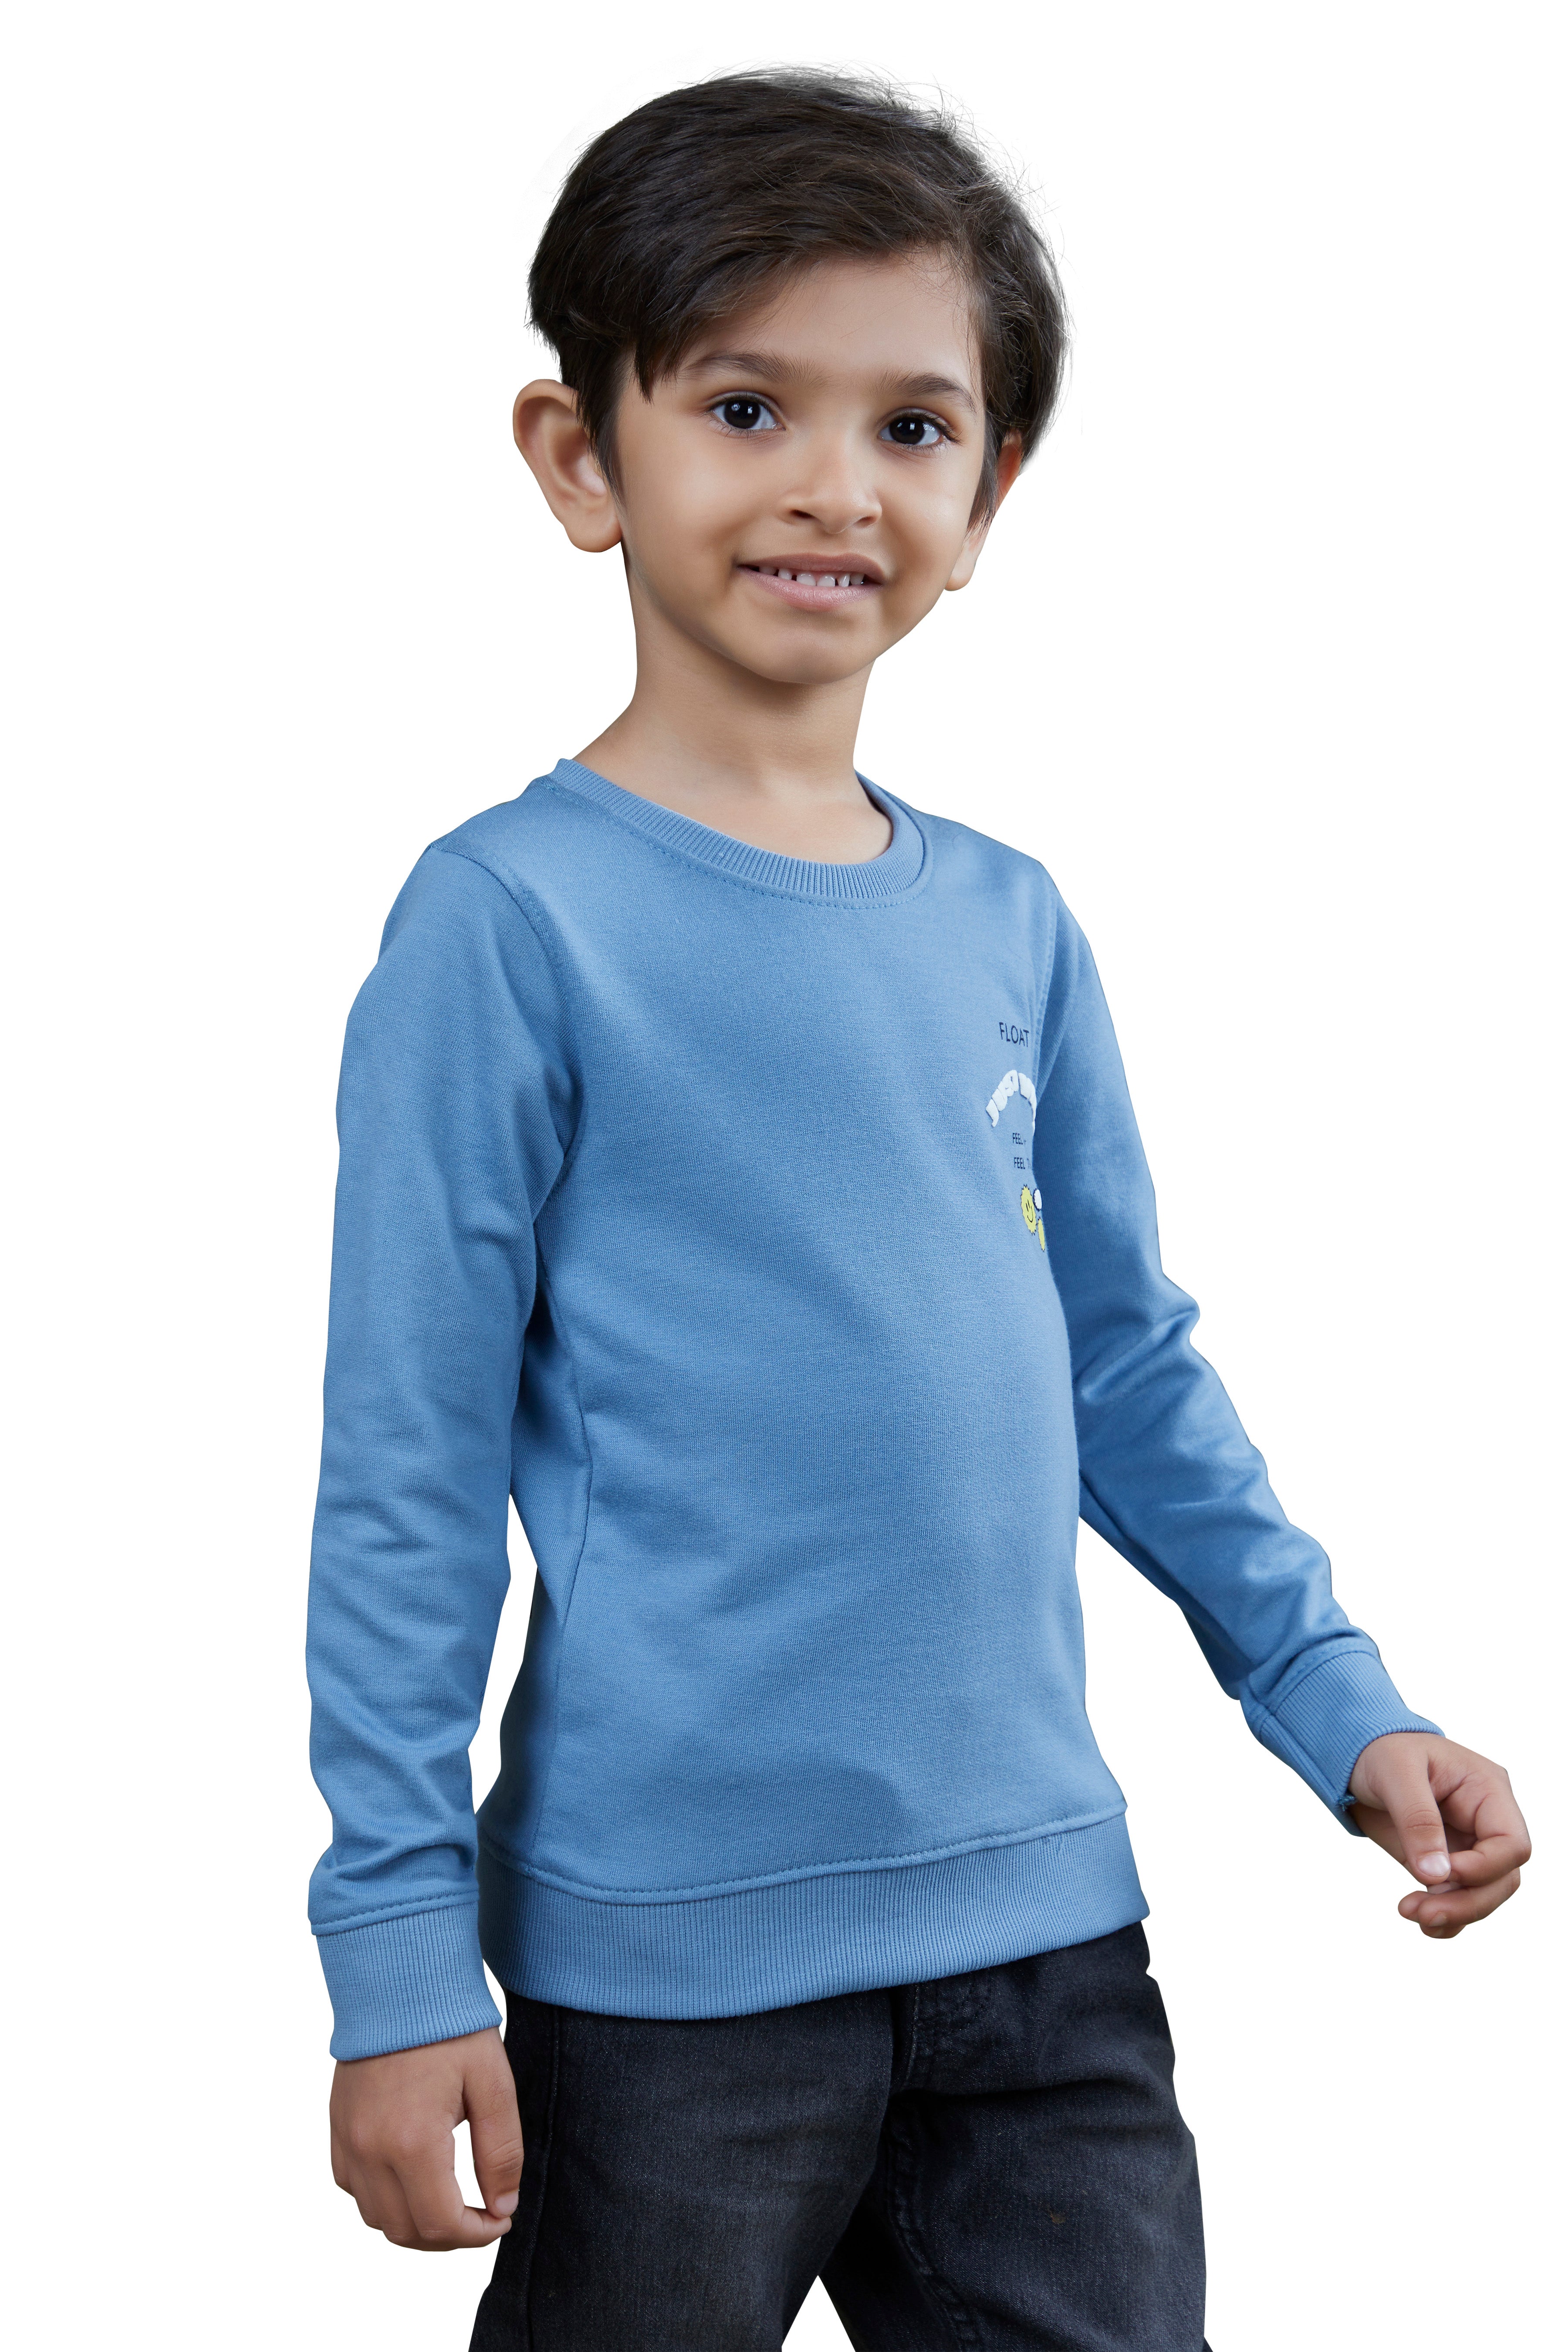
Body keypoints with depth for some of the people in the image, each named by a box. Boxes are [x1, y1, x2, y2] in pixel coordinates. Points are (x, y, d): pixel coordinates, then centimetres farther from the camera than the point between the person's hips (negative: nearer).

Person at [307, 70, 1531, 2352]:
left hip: (1048, 1919, 5)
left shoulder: (1012, 927, 5)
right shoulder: (513, 923, -10)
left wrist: (1337, 1701, 11)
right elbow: (408, 1472, -9)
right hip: (674, 1960, -5)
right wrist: (401, 1950, -10)